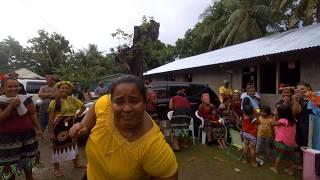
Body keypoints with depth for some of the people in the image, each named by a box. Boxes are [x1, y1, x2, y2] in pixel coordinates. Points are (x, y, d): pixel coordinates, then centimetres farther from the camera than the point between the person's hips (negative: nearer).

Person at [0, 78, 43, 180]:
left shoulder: (26, 99, -1)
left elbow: (33, 114, 4)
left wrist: (39, 128, -1)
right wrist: (11, 105, -23)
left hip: (27, 135, 3)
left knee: (28, 161, 19)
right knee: (10, 164, 7)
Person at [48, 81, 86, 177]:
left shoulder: (73, 99, 0)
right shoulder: (54, 102, -9)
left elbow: (83, 107, 11)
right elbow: (51, 119, -9)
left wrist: (76, 115, -3)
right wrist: (51, 132, -11)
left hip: (72, 125, 4)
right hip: (59, 126, -4)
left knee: (73, 143, 17)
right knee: (58, 145, 7)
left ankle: (76, 163, 37)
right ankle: (57, 169, 26)